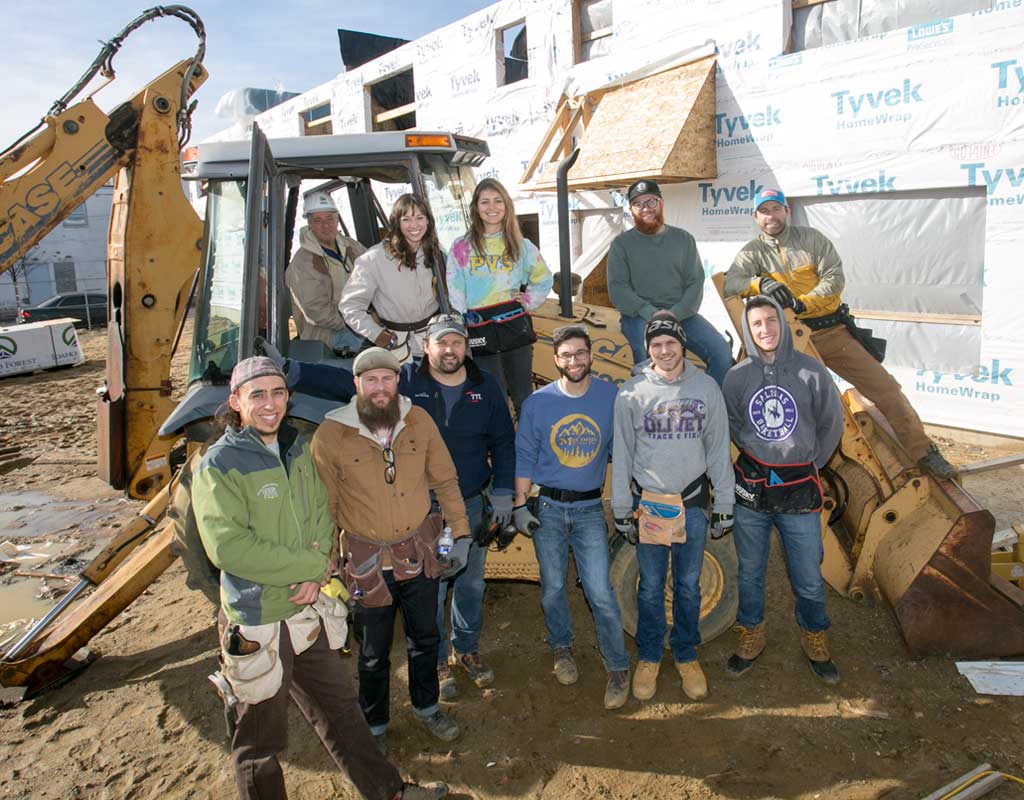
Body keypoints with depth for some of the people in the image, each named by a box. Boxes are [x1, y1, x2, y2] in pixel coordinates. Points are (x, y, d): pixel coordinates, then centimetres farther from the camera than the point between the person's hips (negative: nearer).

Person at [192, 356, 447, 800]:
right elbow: (227, 546, -23)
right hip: (258, 622, -7)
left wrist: (317, 569, -11)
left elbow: (322, 512, 7)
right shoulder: (218, 464, -16)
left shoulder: (296, 448, 5)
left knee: (339, 706, 22)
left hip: (310, 611, 7)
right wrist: (312, 565, -19)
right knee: (260, 739, 11)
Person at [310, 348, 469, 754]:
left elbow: (445, 480, 2)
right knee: (374, 653, 16)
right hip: (368, 563, -2)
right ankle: (375, 726, 41)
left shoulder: (419, 420, -8)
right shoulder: (331, 434, -15)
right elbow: (325, 506, -7)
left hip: (420, 554, 3)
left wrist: (460, 534, 1)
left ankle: (426, 706, 48)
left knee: (424, 640, 22)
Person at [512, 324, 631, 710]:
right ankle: (562, 649, 36)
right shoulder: (537, 402, -1)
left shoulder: (611, 397, -2)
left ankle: (618, 667, 12)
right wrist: (520, 505, 1)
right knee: (553, 588, 11)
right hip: (547, 508, 1)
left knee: (600, 592, -5)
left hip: (590, 508, -1)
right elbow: (524, 457, 4)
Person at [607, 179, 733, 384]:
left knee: (721, 352, -16)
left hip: (681, 314, 3)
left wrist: (673, 315, -13)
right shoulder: (622, 244, 7)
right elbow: (617, 290, -3)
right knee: (650, 357, -34)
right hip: (639, 316, -3)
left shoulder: (683, 239, 14)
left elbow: (695, 283, 5)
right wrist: (651, 314, -17)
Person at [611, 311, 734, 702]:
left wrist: (725, 506, 4)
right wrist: (621, 510, 1)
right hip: (648, 502, -1)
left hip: (693, 503, 1)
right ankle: (648, 658, 27)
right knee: (651, 587, 9)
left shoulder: (706, 387, 0)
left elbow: (719, 450, 5)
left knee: (689, 585, 12)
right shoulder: (631, 392, -3)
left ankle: (686, 656, 31)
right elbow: (622, 454, 1)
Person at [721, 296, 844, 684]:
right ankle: (751, 637, 32)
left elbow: (831, 423, 5)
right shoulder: (737, 376, -1)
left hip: (799, 489, -1)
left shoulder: (810, 371, -5)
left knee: (809, 578, 6)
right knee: (750, 572, 12)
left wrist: (808, 463, 8)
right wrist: (754, 454, 6)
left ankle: (815, 641, 30)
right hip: (751, 489, 1)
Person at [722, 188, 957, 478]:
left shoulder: (812, 238, 3)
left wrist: (802, 302, -22)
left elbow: (835, 278, -7)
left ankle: (923, 452, 8)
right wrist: (761, 283, -32)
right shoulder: (753, 252, 3)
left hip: (832, 331, 1)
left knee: (885, 388, -2)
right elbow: (730, 284, -14)